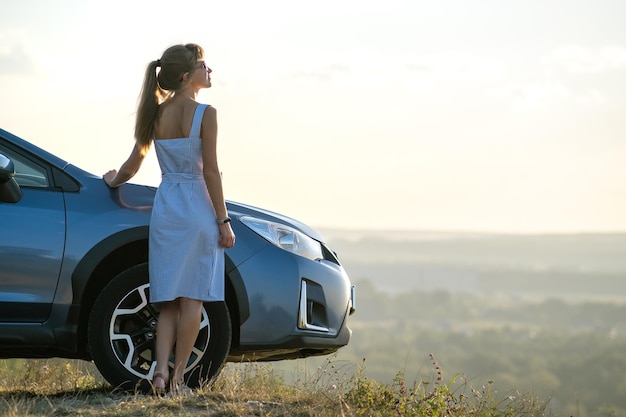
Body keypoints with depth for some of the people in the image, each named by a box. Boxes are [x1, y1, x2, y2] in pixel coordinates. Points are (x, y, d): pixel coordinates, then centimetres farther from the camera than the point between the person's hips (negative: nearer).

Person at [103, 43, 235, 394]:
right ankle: (177, 377, 0)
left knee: (169, 299, 10)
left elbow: (134, 163, 11)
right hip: (198, 209, -5)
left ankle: (161, 369, -4)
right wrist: (223, 222, -8)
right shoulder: (204, 114, -11)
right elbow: (211, 173, -12)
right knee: (192, 297, 1)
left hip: (165, 209, 5)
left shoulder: (156, 114, 5)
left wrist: (114, 181, 33)